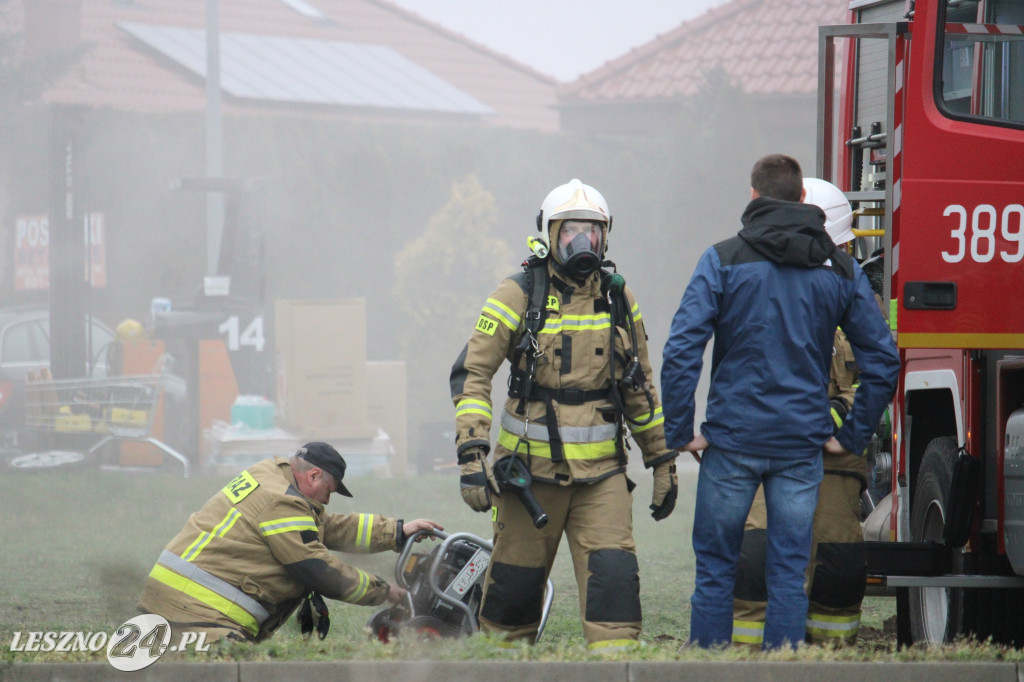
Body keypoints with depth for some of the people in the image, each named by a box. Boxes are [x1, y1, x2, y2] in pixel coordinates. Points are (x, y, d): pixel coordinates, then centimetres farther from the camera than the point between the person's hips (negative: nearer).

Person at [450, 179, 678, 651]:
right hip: (530, 468, -2)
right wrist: (471, 453, -17)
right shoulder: (518, 296, -4)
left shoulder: (619, 301, 8)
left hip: (601, 471, 2)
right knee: (515, 581, 6)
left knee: (614, 576, -12)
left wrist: (662, 461, 16)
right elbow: (471, 373, -7)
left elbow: (639, 387, 17)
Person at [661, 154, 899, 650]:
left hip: (732, 441, -2)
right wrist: (852, 436, 11)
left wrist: (679, 432, -5)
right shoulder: (841, 270, 6)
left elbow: (681, 351, -11)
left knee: (715, 569, 6)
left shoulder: (723, 261, -3)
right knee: (789, 573, 5)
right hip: (803, 443, 2)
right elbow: (882, 360, 6)